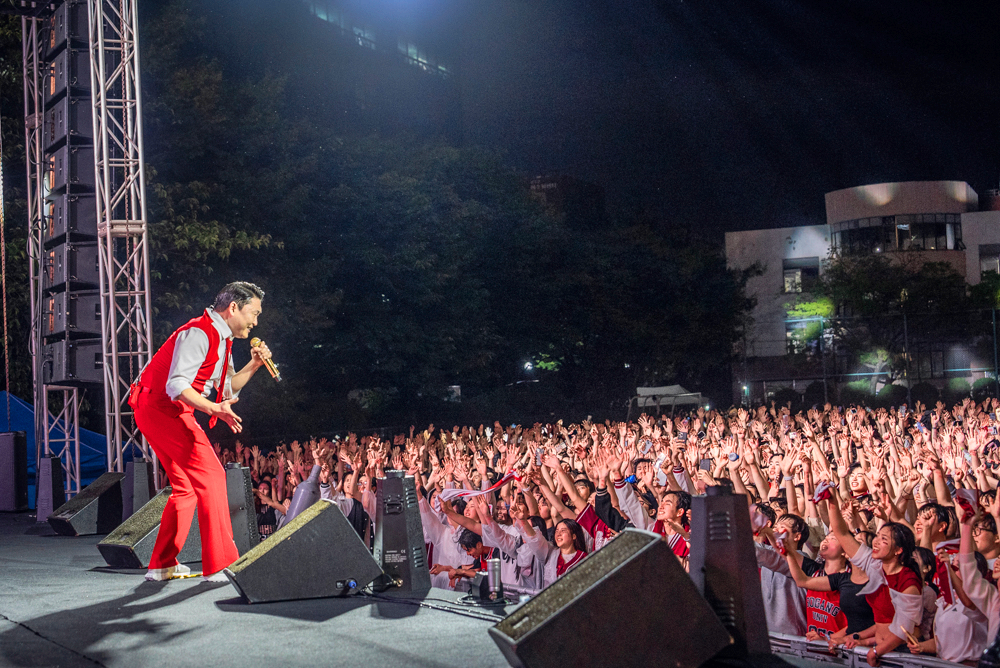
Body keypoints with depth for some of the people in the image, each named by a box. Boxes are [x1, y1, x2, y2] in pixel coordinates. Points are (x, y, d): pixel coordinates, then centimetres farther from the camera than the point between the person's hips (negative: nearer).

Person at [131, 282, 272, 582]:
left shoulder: (222, 340, 14)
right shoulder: (198, 333, -18)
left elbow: (227, 391, 17)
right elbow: (177, 384, -28)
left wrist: (252, 366, 4)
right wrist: (214, 409, -39)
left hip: (169, 411, 11)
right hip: (160, 408, -11)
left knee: (187, 487, 16)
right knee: (210, 476, -15)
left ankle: (161, 565, 22)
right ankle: (220, 565, -16)